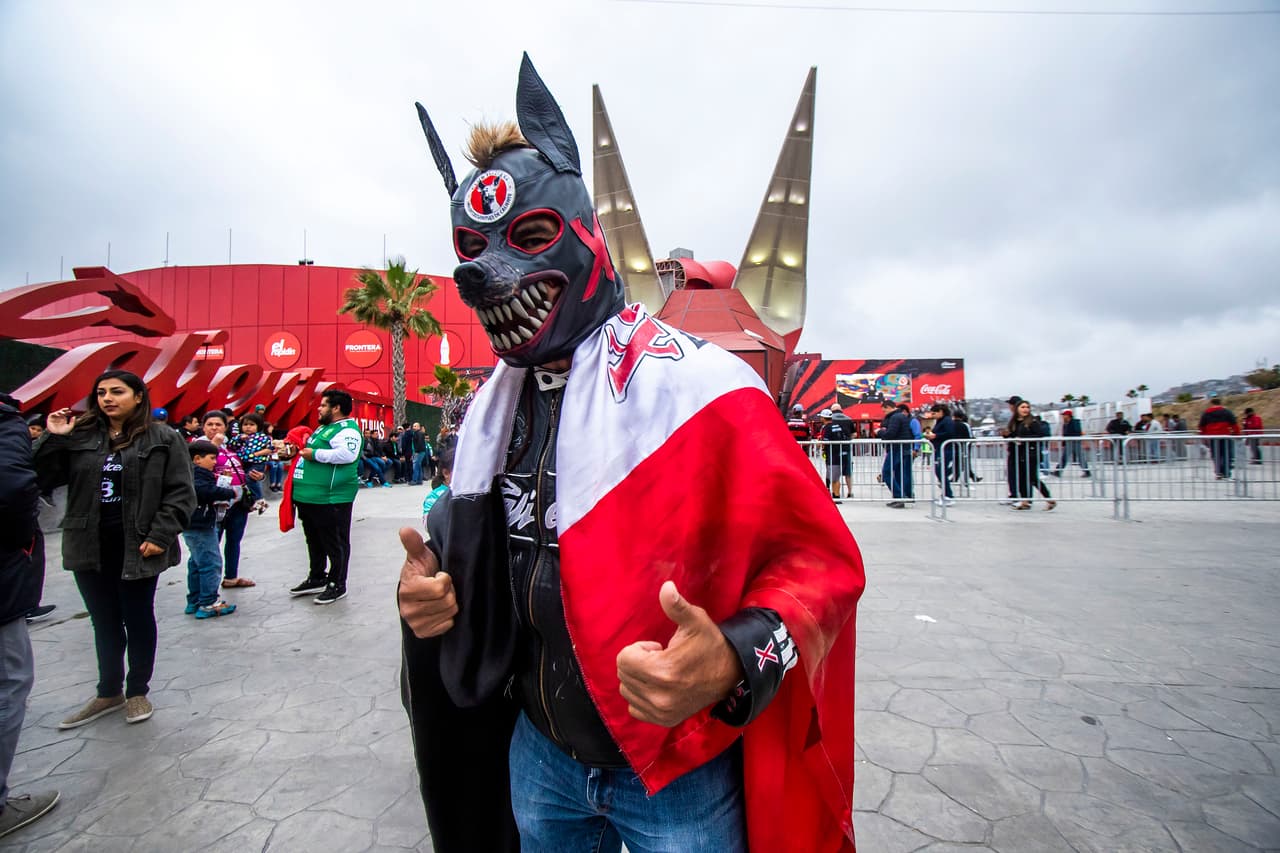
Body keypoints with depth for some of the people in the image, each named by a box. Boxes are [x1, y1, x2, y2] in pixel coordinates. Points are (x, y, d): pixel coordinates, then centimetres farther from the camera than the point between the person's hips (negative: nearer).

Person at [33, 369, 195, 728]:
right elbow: (46, 478, 2)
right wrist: (52, 439, -9)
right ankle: (109, 692, 34)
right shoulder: (79, 436, 6)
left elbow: (180, 493, -7)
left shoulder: (162, 439, -5)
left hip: (136, 547, -4)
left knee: (138, 619, 10)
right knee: (105, 622, 17)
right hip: (90, 545, 4)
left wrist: (160, 536, -15)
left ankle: (138, 691, 27)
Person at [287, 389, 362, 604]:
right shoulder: (324, 428, 19)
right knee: (314, 541, 21)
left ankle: (338, 586, 10)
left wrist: (315, 454, -22)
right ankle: (316, 579, 36)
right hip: (310, 496, 11)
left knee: (335, 543, 0)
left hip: (331, 498, -11)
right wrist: (302, 450, 12)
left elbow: (347, 454, -31)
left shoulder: (347, 430, -14)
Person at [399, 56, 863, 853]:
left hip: (677, 771, -6)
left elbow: (820, 557, -18)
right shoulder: (492, 404, 0)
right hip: (539, 752, 7)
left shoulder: (694, 386, -23)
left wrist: (733, 665, -34)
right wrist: (441, 591, -7)